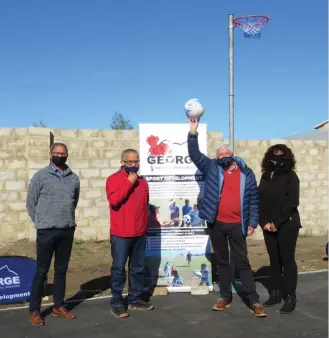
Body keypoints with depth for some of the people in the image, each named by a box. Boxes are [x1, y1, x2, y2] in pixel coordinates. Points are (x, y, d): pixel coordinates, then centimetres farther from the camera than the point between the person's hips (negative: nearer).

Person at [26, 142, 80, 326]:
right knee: (42, 271, 2)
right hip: (46, 231, -3)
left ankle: (59, 306, 23)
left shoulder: (74, 178, 6)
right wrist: (41, 222, 3)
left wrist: (68, 219, 12)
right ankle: (34, 310, 11)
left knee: (62, 270, 12)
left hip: (67, 231, 4)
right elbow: (31, 203, 1)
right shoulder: (40, 176, -4)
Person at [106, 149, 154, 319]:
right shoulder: (113, 179, -6)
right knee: (119, 268, 0)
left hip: (139, 233, 6)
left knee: (138, 268, 12)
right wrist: (129, 182, -19)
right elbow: (114, 200, -22)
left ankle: (135, 300, 23)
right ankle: (117, 303, 7)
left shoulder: (142, 182, 13)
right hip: (120, 234, -6)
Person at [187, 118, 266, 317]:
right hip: (216, 224, 2)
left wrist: (252, 223, -2)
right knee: (222, 262, 13)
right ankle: (226, 297, 24)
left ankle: (254, 301, 5)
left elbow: (254, 199, 3)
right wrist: (193, 132, -15)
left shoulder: (246, 173, 1)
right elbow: (195, 154, -5)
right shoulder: (211, 168, 3)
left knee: (242, 263, 1)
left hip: (237, 225, -2)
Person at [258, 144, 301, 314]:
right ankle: (275, 293, 20)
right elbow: (260, 200, 8)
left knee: (287, 260, -2)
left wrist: (277, 223, -15)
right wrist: (264, 221, -4)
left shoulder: (290, 176, -6)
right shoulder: (265, 176, 9)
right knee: (274, 260, 10)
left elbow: (292, 202, -13)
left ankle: (290, 298, 3)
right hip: (268, 225, 5)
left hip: (286, 225, -5)